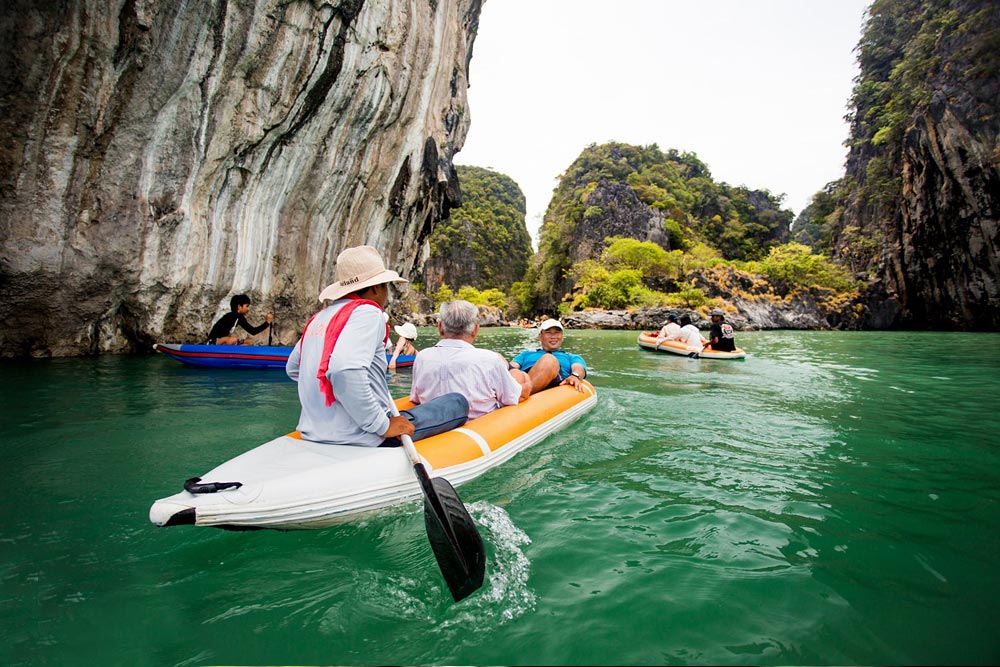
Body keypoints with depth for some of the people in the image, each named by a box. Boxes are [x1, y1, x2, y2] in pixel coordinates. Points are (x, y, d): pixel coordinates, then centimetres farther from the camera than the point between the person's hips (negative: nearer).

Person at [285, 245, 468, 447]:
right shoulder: (367, 312, -13)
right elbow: (346, 370, -30)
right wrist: (382, 425, -22)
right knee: (458, 402, 0)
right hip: (360, 440, -9)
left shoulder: (318, 318, 13)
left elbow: (292, 368, 24)